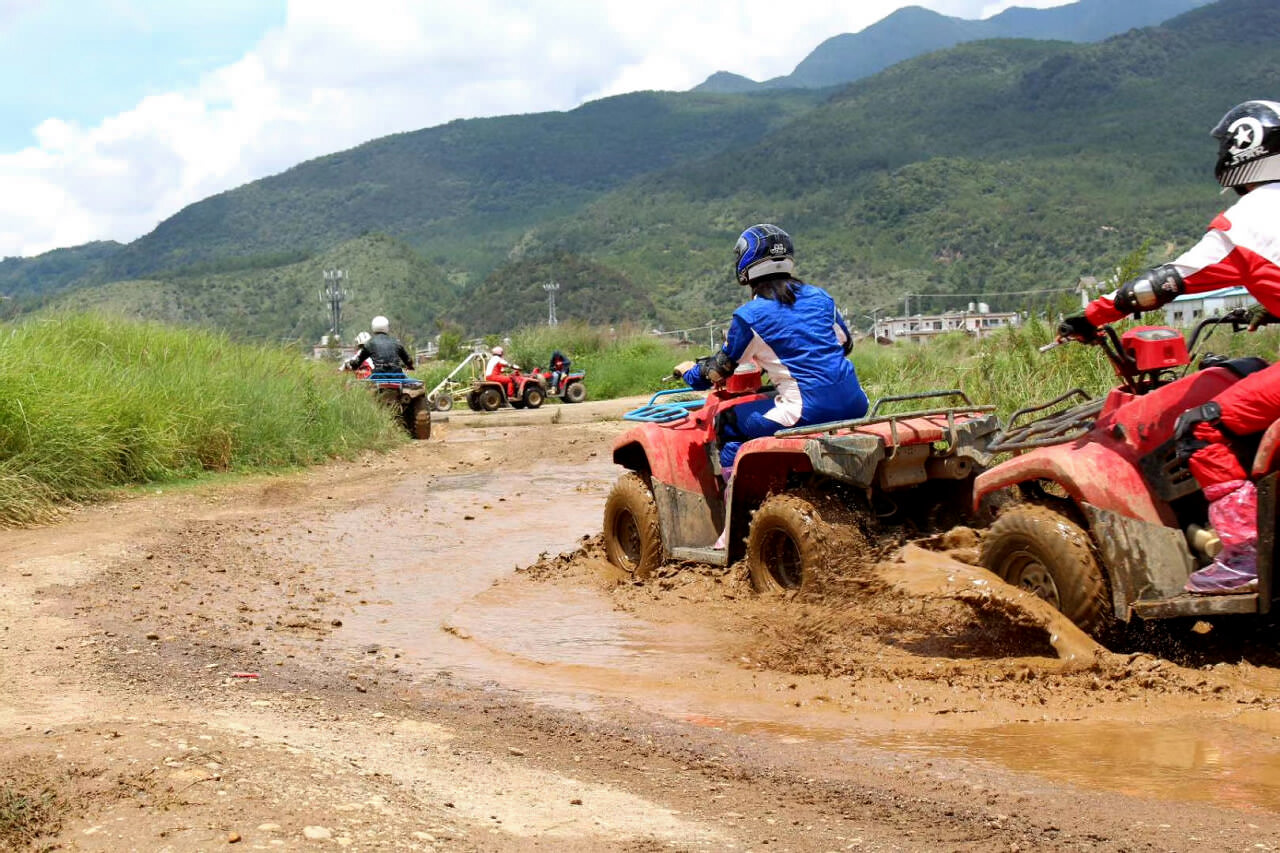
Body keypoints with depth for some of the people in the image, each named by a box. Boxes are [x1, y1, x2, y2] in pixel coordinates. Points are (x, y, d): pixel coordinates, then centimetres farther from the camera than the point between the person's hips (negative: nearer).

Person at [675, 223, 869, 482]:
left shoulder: (749, 316, -3)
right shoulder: (819, 297, 11)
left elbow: (721, 369, 8)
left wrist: (690, 372, 30)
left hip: (807, 412, -5)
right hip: (853, 405, 5)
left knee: (728, 420, 14)